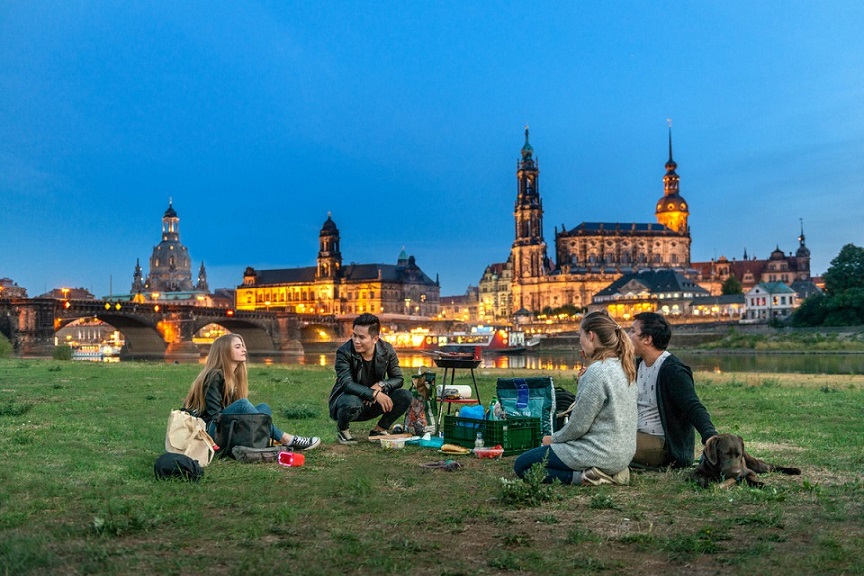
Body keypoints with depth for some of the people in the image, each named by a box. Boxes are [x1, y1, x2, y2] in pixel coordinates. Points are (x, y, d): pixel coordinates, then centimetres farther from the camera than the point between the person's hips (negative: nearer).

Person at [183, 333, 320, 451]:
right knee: (242, 404, -28)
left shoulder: (234, 376, 14)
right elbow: (214, 414, -17)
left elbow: (240, 412, 11)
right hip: (208, 429, -8)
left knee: (263, 407, -5)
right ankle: (285, 439, -26)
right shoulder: (214, 376, -11)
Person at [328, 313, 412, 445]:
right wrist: (374, 394, -38)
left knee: (405, 396, -18)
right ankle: (342, 429, -4)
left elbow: (398, 379, -2)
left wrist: (381, 385, -24)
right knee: (353, 403, -40)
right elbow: (346, 384, -28)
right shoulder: (344, 352, -19)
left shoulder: (387, 351, -8)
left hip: (372, 404, 4)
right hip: (345, 398, -4)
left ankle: (379, 430, 4)